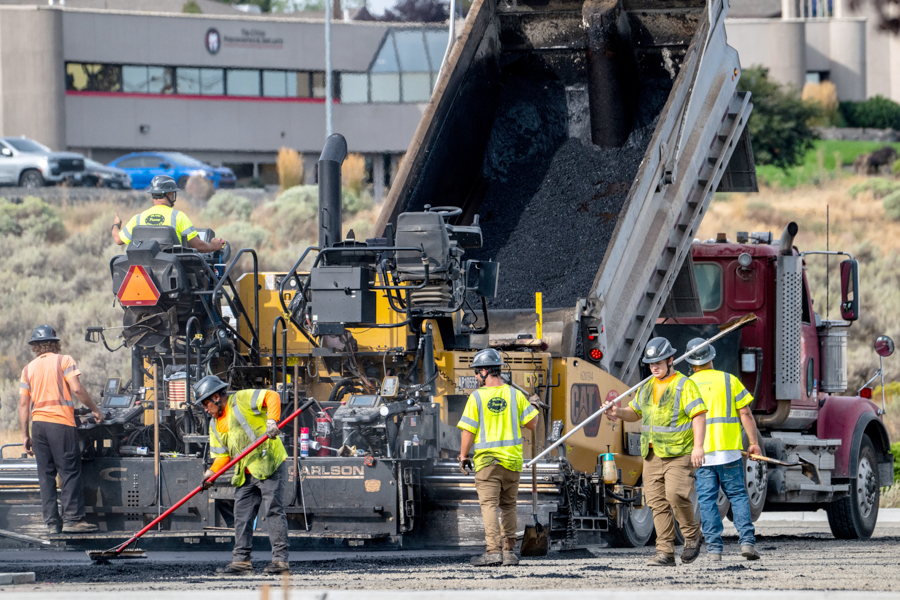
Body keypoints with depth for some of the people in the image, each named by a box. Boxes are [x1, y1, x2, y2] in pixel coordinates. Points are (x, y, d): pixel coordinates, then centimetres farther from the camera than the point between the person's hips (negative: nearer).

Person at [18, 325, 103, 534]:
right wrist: (94, 409, 1)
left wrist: (26, 435, 12)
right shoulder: (64, 361, 1)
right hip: (61, 422, -4)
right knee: (70, 472, -3)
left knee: (46, 475, 6)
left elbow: (23, 404, 10)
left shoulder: (28, 369, 13)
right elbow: (77, 389, -10)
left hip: (38, 422, 4)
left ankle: (52, 522, 2)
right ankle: (72, 519, -10)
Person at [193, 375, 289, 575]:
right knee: (242, 516, 7)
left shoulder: (242, 400, -5)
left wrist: (272, 420, -28)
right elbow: (223, 455, 16)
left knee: (273, 512, -9)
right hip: (245, 474, 9)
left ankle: (280, 560, -9)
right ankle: (241, 560, 12)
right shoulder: (215, 425, 18)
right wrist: (212, 472, -2)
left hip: (269, 464, -9)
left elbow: (272, 397, -14)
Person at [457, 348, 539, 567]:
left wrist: (463, 456, 4)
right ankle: (509, 551, 16)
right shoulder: (514, 394, 2)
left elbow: (468, 431, -8)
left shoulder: (477, 397, -7)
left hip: (487, 460, -4)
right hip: (512, 459, 4)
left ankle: (494, 550, -18)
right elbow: (532, 424, 2)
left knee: (489, 505, -6)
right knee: (508, 506, 15)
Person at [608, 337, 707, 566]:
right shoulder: (647, 387, 15)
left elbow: (699, 416, -11)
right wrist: (619, 413, 5)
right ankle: (665, 553, 0)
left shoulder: (684, 386, -6)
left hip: (679, 454, -7)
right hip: (652, 455, 7)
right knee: (657, 502, 0)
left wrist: (698, 446, -22)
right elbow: (635, 412, 27)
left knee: (676, 494, -20)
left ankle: (692, 534, 4)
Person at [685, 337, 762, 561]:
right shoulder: (729, 380, 4)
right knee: (737, 495, 7)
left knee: (707, 500, 3)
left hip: (700, 453, 0)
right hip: (729, 449, 0)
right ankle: (747, 541, -6)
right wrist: (754, 442, 3)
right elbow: (745, 413, -1)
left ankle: (714, 547, -3)